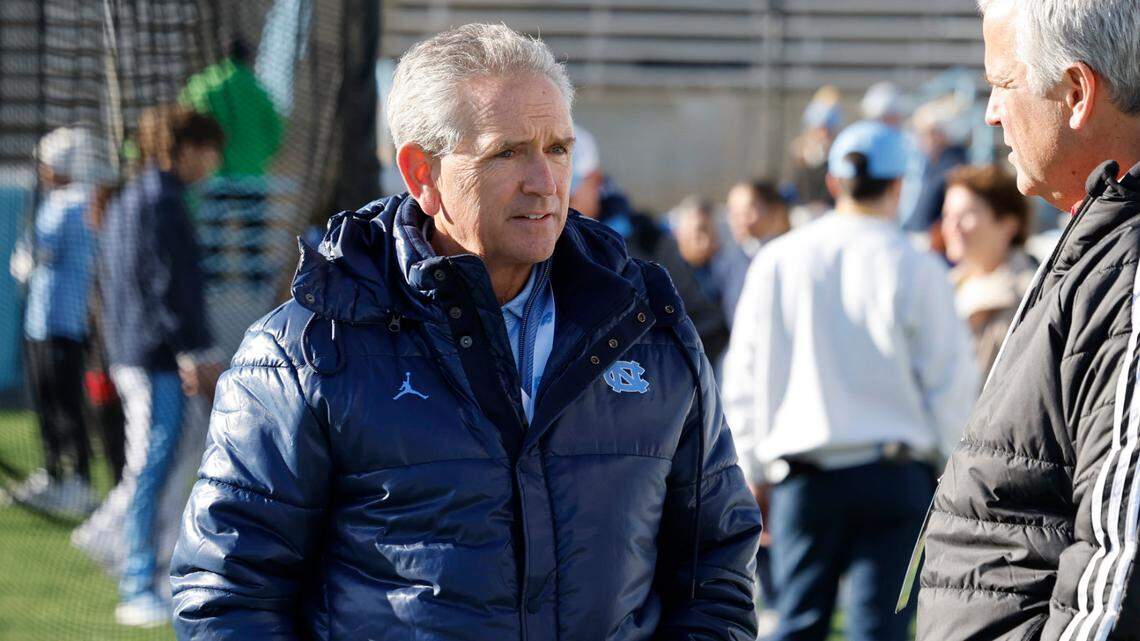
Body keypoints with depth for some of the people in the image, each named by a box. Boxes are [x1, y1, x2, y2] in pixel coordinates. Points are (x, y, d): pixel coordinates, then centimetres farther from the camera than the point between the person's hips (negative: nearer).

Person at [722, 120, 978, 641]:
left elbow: (743, 377, 7)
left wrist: (753, 469, 17)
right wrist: (945, 453, 14)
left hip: (803, 477, 2)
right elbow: (951, 381, -3)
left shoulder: (776, 262, 3)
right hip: (894, 472, -2)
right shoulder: (915, 270, -6)